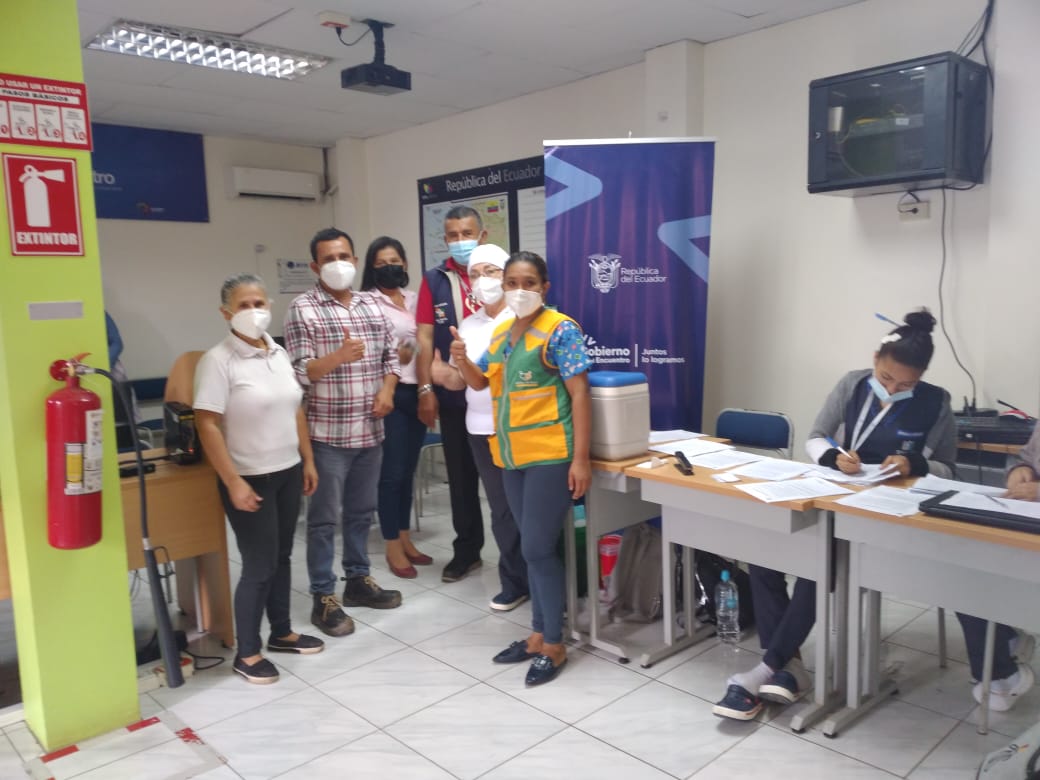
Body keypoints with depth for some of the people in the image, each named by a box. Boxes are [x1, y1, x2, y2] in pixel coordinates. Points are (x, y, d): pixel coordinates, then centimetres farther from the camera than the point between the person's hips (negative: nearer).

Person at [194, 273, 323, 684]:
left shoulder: (279, 353, 7)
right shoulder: (218, 361, -14)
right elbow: (207, 425, -18)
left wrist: (308, 460, 12)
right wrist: (233, 483, -20)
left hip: (288, 472, 7)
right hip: (251, 479, -6)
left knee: (281, 557, 16)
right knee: (259, 565, 0)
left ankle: (281, 633, 33)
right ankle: (247, 653, 17)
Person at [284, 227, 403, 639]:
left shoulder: (372, 306, 10)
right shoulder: (303, 310, -8)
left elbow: (391, 355, 13)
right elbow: (298, 372, -15)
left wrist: (387, 390, -5)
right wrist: (339, 357, -31)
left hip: (370, 430, 6)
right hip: (327, 433, -5)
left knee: (362, 511, 17)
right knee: (325, 517, 4)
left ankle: (358, 579, 32)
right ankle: (324, 597, 14)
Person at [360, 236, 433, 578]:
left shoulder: (414, 299, 14)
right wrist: (391, 357, -21)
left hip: (416, 392, 6)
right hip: (389, 393, -6)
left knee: (409, 469, 12)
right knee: (392, 471, -1)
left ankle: (405, 539, 24)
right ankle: (393, 547, 10)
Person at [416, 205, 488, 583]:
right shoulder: (434, 280, 3)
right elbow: (425, 339, 0)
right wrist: (426, 389, -6)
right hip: (453, 396, 2)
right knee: (461, 476, 13)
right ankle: (467, 550, 28)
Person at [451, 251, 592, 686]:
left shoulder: (560, 330, -9)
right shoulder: (500, 332, 13)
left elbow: (579, 394, -12)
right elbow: (480, 382, 21)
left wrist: (580, 459, -17)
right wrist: (462, 360, -2)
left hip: (550, 454, -7)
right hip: (512, 455, 7)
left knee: (537, 549, -4)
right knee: (534, 549, 15)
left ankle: (554, 646, 12)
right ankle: (539, 634, 28)